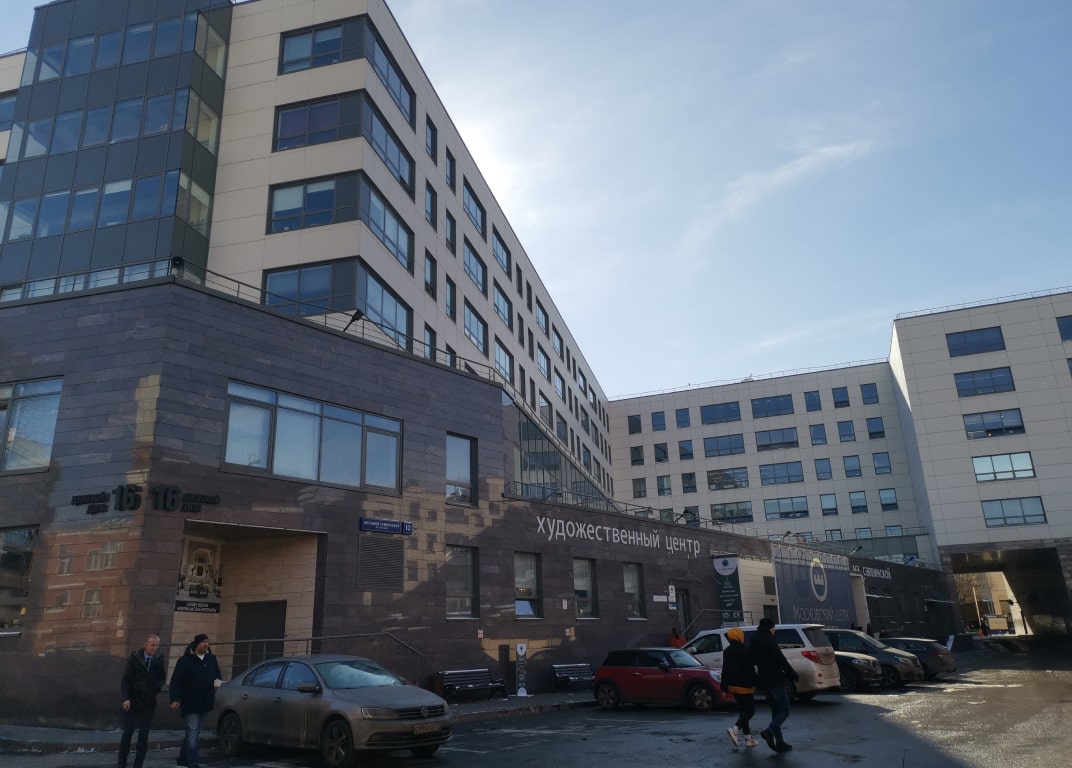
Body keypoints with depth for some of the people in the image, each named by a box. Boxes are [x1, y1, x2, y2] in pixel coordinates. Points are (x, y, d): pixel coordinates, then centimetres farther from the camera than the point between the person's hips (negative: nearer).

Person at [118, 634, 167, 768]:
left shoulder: (160, 660, -2)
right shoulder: (134, 658, -6)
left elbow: (163, 679, 10)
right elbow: (125, 680, -5)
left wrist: (156, 688, -7)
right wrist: (126, 698, -14)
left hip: (149, 702, 2)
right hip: (132, 701, -1)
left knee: (144, 734, 2)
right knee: (128, 732, 1)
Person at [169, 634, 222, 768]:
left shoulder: (211, 659, 9)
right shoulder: (185, 660, -7)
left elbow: (216, 674, 21)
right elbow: (175, 680, -8)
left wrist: (217, 681, -3)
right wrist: (175, 699, -16)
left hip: (204, 703, 6)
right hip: (189, 703, -6)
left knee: (193, 734, 17)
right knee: (193, 733, -10)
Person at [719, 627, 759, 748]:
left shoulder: (727, 651, 9)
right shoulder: (745, 650, -11)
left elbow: (725, 670, 10)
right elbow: (750, 668, -16)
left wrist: (724, 687, 12)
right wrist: (753, 683, -13)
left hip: (732, 685, 7)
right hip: (744, 685, -7)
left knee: (743, 710, 15)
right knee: (750, 710, -1)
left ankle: (748, 738, 14)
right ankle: (735, 728, -21)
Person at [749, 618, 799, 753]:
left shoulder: (753, 642, 13)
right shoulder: (769, 641, -13)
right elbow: (781, 660, -17)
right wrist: (793, 675, -9)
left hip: (763, 682, 8)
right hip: (775, 681, -8)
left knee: (775, 711, 13)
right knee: (784, 711, -1)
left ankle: (780, 743, 10)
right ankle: (770, 731, -22)